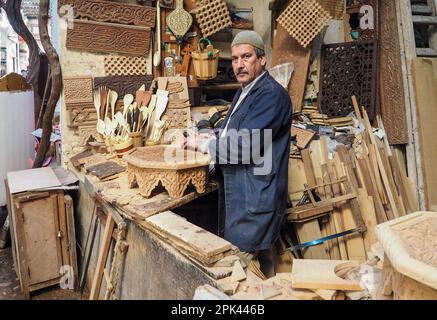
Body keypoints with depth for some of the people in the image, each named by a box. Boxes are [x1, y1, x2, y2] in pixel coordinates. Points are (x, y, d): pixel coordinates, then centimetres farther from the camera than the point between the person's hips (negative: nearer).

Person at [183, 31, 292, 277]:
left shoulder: (272, 95, -18)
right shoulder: (245, 92, 15)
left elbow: (246, 146, -24)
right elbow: (230, 131, 26)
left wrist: (203, 144, -13)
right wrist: (209, 137, 7)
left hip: (256, 199, -9)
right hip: (238, 193, 10)